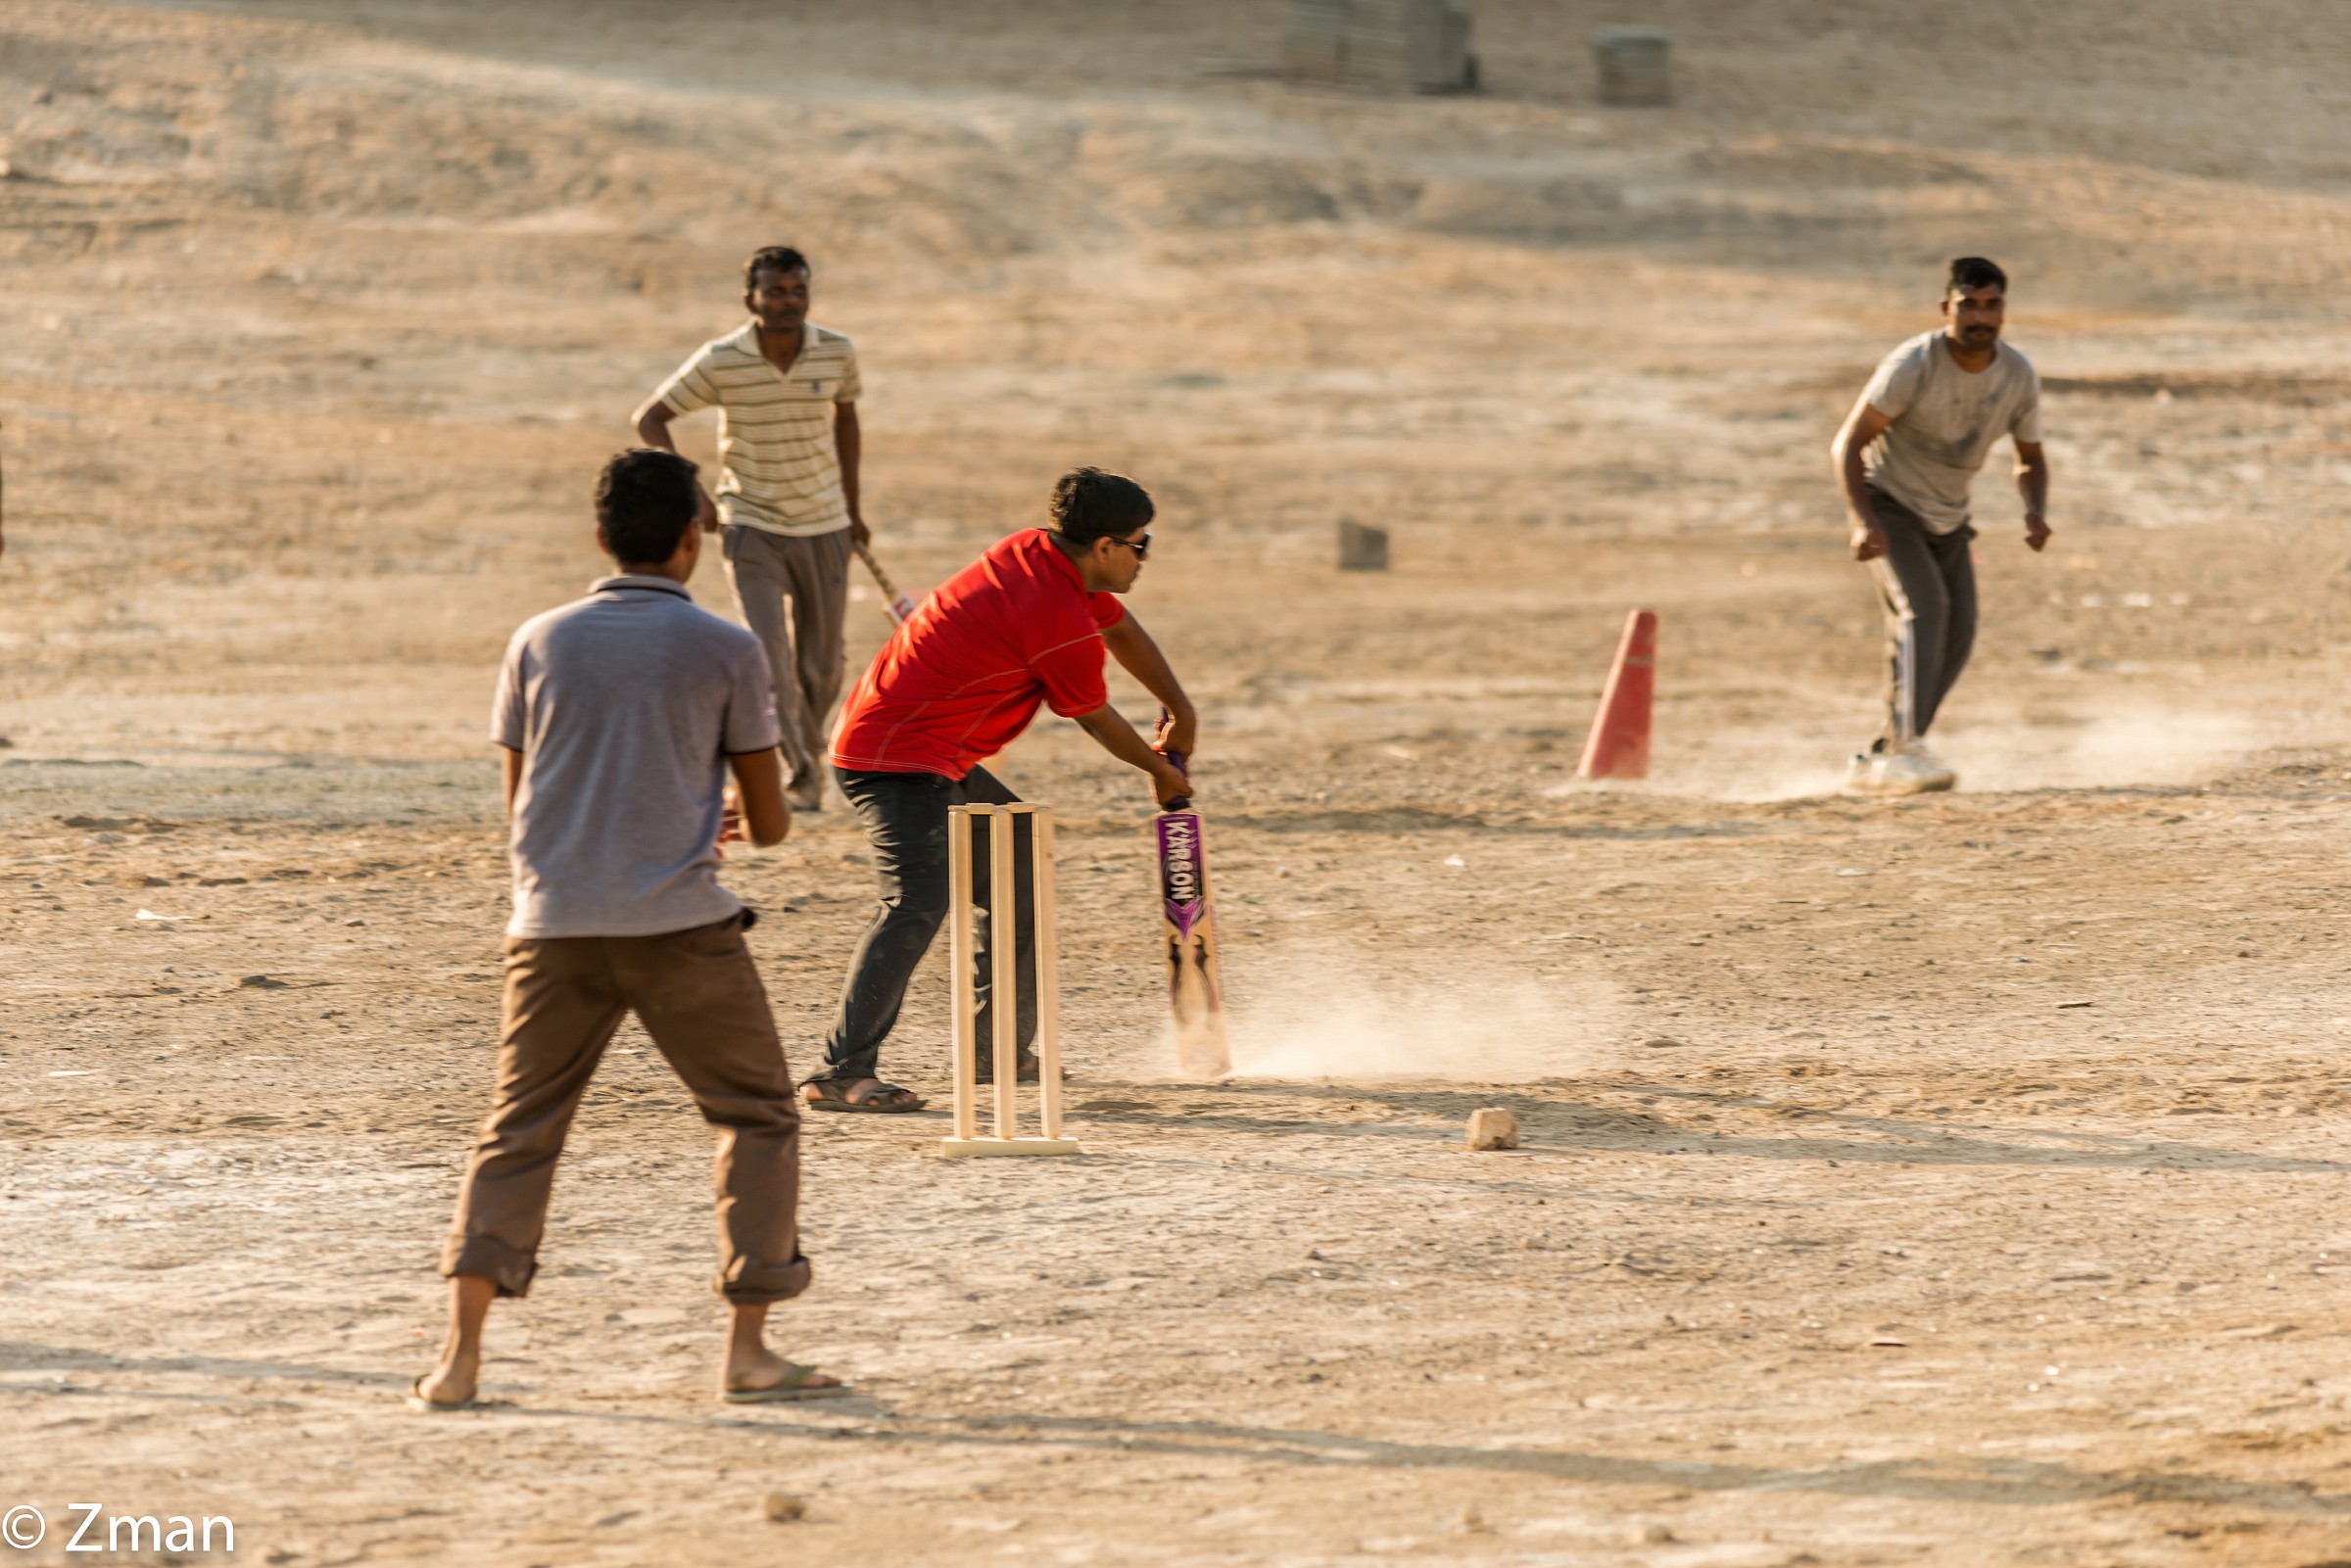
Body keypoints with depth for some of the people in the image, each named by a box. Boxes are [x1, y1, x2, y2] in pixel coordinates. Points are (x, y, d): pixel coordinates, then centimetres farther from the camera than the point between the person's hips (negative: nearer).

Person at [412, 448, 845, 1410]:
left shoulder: (539, 643, 8)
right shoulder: (725, 652, 1)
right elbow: (769, 822, 4)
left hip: (553, 927, 3)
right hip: (679, 924, -3)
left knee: (517, 1130, 9)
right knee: (758, 1116, 11)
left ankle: (461, 1355, -4)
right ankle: (749, 1351, 4)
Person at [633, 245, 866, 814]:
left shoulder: (837, 353, -7)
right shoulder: (720, 362, -15)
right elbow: (650, 418, -6)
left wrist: (852, 507, 18)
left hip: (825, 526, 3)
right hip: (752, 527, -3)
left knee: (822, 665, 9)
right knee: (769, 653, -16)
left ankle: (810, 750, 35)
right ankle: (798, 772, -11)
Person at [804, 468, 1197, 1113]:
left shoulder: (1031, 553, 9)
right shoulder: (1065, 624, -19)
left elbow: (1121, 630, 26)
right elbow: (1095, 717, -1)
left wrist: (1180, 712, 36)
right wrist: (1159, 769, 18)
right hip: (900, 761, -11)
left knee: (1016, 873, 21)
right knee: (918, 903, -24)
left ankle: (1002, 1050, 27)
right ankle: (843, 1073, -32)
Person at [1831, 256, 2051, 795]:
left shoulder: (2019, 377, -8)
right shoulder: (1913, 365, -24)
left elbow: (2029, 458, 7)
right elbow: (1848, 443, -20)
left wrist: (2035, 510, -14)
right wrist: (1864, 521, -33)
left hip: (1948, 519, 6)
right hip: (1888, 505, -6)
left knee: (1956, 639, 0)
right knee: (1923, 607, -26)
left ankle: (1877, 763, 11)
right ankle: (1905, 746, -34)